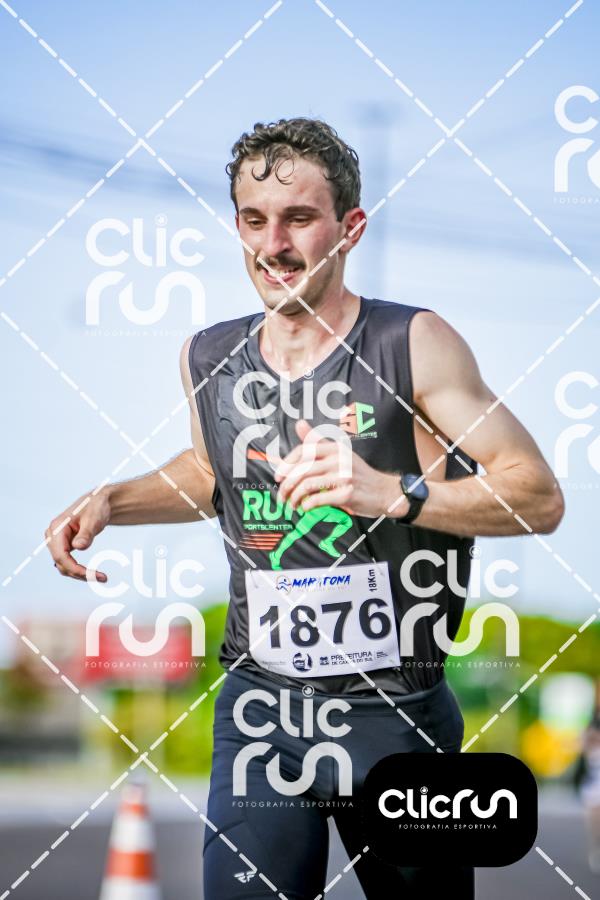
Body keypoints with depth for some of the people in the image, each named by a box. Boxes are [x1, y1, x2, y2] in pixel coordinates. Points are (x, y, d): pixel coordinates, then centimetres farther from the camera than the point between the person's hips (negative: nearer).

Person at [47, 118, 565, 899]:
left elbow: (540, 499, -13)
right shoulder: (208, 358, 5)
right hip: (259, 709, 3)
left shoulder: (413, 344, -10)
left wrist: (394, 493, -26)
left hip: (392, 715, -3)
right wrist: (111, 502, 10)